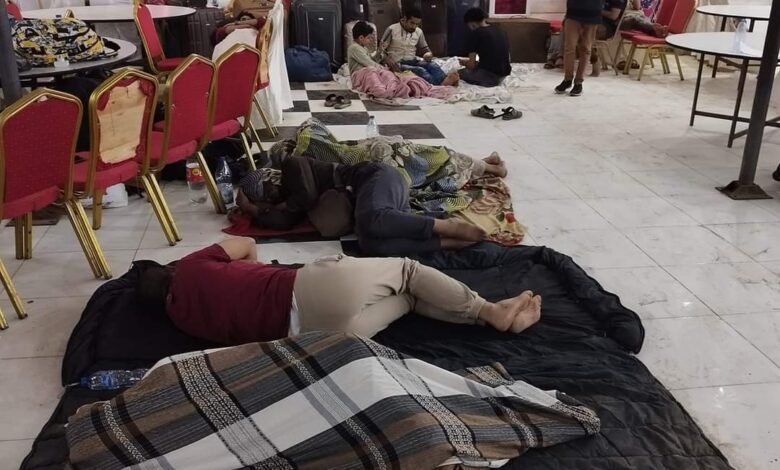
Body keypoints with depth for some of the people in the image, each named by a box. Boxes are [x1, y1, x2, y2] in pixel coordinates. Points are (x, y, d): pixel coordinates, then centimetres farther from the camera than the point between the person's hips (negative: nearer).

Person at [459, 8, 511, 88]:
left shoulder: (475, 34, -8)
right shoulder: (500, 31, 11)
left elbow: (471, 65, -8)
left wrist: (464, 63, 17)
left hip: (488, 77, -7)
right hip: (503, 76, 7)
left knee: (460, 72, 18)